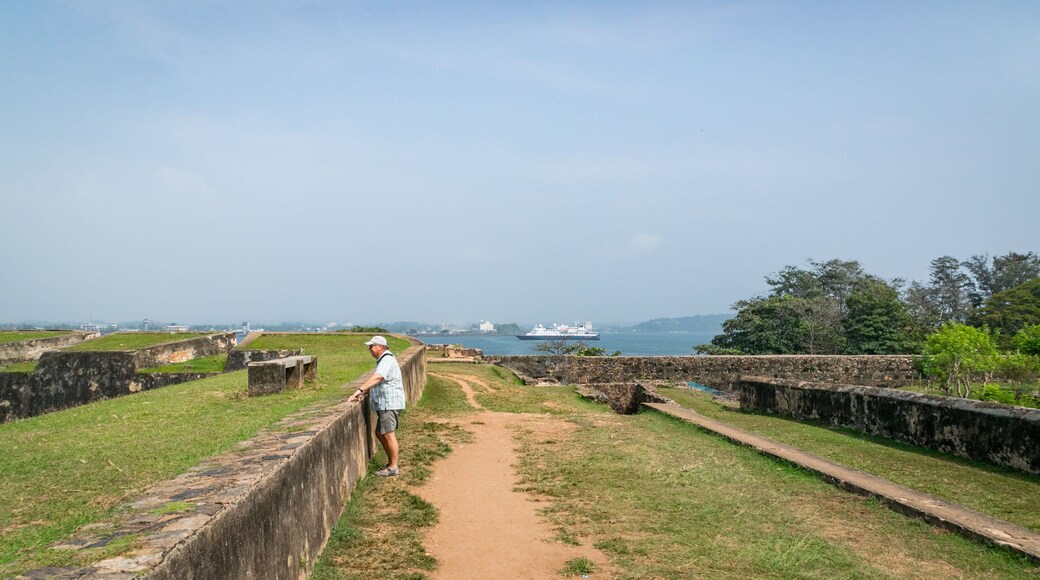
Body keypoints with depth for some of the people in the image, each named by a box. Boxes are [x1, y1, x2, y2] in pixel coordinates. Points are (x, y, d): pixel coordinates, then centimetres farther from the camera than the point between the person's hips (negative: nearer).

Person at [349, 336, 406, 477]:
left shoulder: (387, 360, -15)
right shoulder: (383, 360, 20)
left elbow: (377, 377, -32)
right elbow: (376, 381, 21)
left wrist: (360, 389, -40)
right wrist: (364, 392, 7)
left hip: (390, 403, -11)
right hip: (384, 404, 11)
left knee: (388, 434, -8)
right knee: (380, 433, 15)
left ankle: (393, 468, -2)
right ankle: (391, 461, 23)